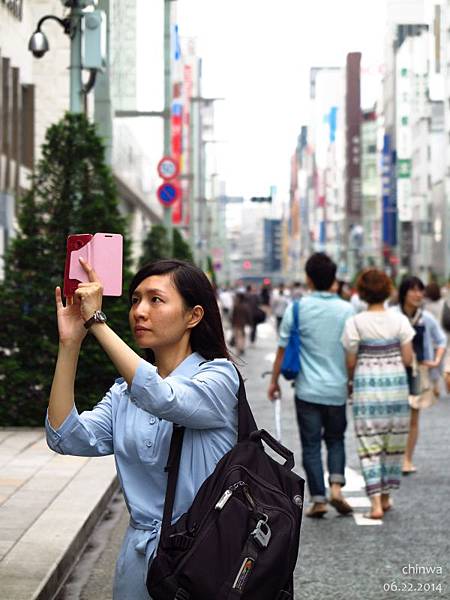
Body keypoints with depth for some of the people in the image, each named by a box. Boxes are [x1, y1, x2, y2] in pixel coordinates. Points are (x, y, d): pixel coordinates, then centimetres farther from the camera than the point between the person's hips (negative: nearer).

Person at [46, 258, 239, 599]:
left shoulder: (218, 376, -9)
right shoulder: (125, 391, 8)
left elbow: (163, 398, -31)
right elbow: (67, 439, -8)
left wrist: (96, 322, -28)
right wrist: (70, 344, -13)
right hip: (141, 555, 5)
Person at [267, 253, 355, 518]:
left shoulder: (297, 309, -7)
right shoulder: (347, 310, -4)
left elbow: (283, 349, -2)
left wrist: (275, 380, 10)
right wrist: (353, 382, 16)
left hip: (308, 389, -1)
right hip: (337, 389, 1)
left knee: (311, 445, 6)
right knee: (336, 439, 18)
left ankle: (319, 499, 4)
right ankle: (336, 486, -1)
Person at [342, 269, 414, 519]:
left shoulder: (355, 323, -7)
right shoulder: (400, 320, -3)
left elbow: (351, 362, -3)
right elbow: (408, 359, -3)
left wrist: (351, 380, 16)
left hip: (366, 387, -2)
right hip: (396, 385, 2)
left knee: (370, 445, 1)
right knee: (394, 442, 15)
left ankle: (376, 502, -7)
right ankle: (386, 496, 23)